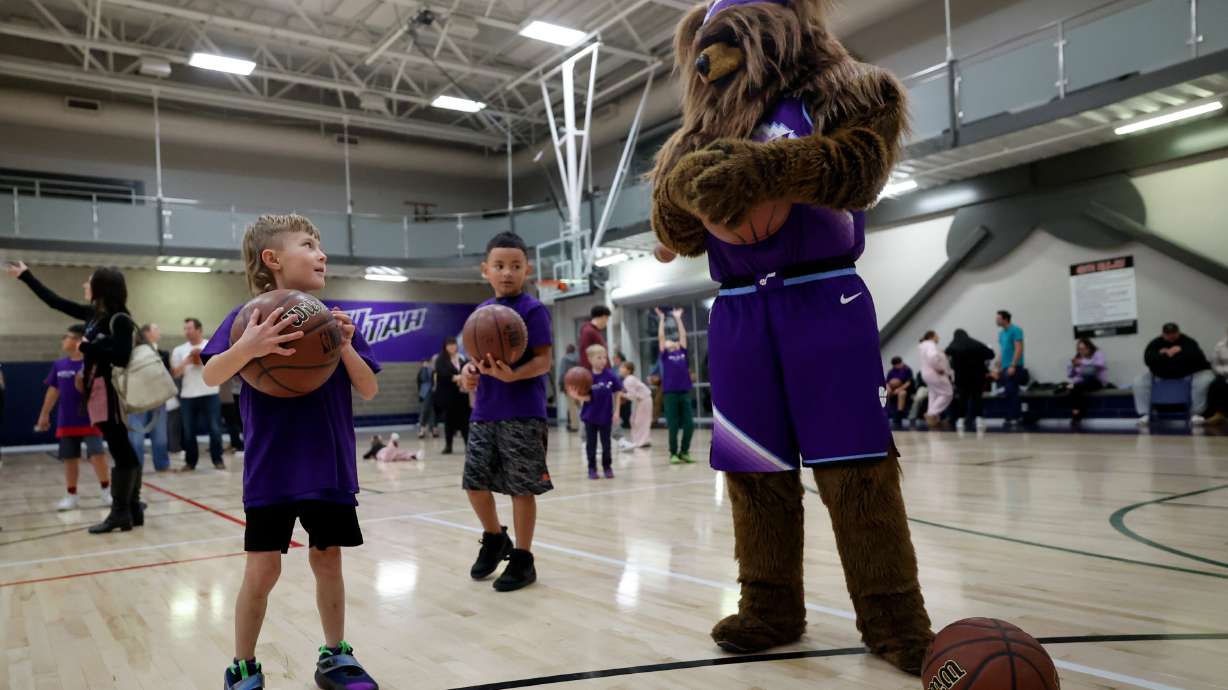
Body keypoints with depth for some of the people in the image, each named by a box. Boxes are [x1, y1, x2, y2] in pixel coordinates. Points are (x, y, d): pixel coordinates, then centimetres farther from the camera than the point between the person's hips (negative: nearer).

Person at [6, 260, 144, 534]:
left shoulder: (119, 320, -12)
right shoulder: (93, 314, 12)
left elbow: (121, 358, -21)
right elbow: (54, 301, 23)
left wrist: (88, 346, -12)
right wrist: (25, 275, 30)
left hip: (111, 394, -8)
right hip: (99, 393, 8)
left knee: (122, 453, -5)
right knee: (123, 452, 9)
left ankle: (121, 513, -2)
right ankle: (132, 509, 12)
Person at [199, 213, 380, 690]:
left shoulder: (334, 321, 3)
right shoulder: (250, 317, -6)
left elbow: (369, 390, 0)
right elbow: (210, 377, -16)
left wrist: (345, 346, -16)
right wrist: (247, 348, -36)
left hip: (330, 468, 3)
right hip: (271, 470, -3)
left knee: (327, 559, 12)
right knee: (263, 567, 3)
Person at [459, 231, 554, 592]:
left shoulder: (533, 310, -8)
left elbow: (544, 360, -13)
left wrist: (512, 375, -29)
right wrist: (470, 370, -3)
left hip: (523, 414, -6)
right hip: (485, 413, 6)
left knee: (521, 487, 2)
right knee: (474, 482, 9)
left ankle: (522, 559, 18)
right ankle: (494, 538, 35)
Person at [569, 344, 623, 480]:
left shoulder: (611, 375, -9)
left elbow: (617, 393, 1)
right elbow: (587, 398, -13)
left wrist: (616, 411, -1)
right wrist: (577, 396, -33)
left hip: (606, 416, 1)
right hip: (590, 416, -1)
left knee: (606, 443, 10)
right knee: (591, 444, 9)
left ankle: (607, 467, 24)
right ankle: (592, 468, 20)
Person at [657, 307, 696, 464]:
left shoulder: (682, 352, 12)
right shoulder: (665, 355, 5)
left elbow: (683, 335, 15)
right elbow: (660, 337, 3)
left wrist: (678, 318, 19)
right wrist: (661, 319, 5)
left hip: (685, 392, 3)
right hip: (671, 393, -3)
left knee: (689, 425, 3)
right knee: (673, 426, 1)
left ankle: (684, 452, 18)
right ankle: (673, 453, 14)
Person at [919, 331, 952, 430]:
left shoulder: (926, 345, 17)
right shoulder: (930, 345, -17)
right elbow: (933, 356, -36)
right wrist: (938, 368, -24)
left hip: (929, 374, 11)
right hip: (935, 374, -11)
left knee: (935, 395, 14)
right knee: (947, 393, -5)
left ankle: (933, 418, 14)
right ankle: (932, 414, -8)